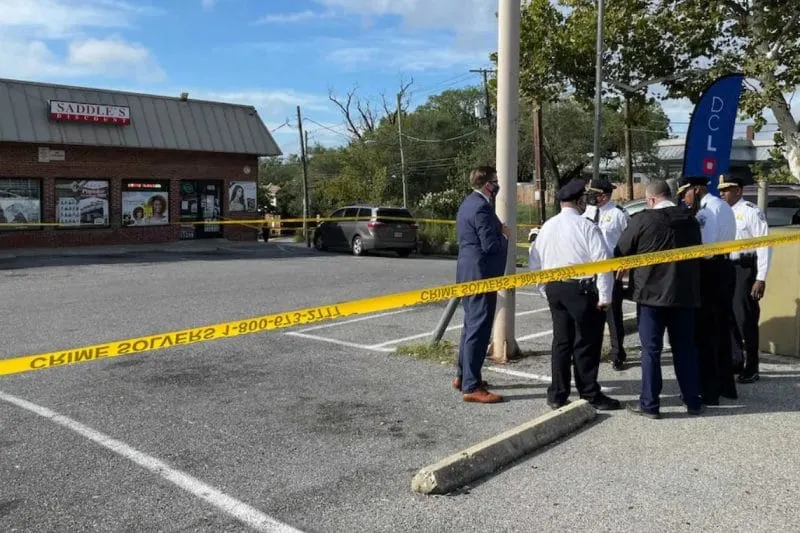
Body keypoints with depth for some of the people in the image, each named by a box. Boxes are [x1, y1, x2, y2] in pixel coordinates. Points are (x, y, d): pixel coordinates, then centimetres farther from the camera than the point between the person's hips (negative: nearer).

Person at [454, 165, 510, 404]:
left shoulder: (469, 203, 13)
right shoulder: (481, 207, -19)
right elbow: (491, 245, -23)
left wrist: (498, 230, 8)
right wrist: (504, 236, -4)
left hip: (469, 272, 11)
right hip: (480, 274, -11)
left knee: (471, 325, 19)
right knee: (479, 329, -6)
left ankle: (463, 376, 29)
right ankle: (471, 387, -2)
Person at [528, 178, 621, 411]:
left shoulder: (547, 227, 7)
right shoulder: (586, 226, -11)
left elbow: (534, 263, 10)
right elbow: (602, 262, -15)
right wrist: (604, 296, -10)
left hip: (554, 289, 6)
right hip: (581, 289, -6)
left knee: (561, 342, 13)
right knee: (586, 344, 5)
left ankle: (557, 395, 18)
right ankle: (589, 394, 14)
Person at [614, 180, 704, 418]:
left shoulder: (643, 220, -12)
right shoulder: (690, 220, 5)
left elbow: (621, 252, -3)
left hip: (651, 292, -5)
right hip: (685, 293, 5)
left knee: (651, 350, 3)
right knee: (685, 347, 14)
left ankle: (649, 404, 8)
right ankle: (693, 401, 21)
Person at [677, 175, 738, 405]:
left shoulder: (708, 209, -14)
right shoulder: (724, 207, 18)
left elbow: (706, 247, -24)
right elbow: (719, 240, 10)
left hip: (710, 272, -10)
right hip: (724, 268, 10)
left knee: (704, 332, -2)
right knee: (721, 329, 17)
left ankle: (708, 391, 4)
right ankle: (726, 385, 28)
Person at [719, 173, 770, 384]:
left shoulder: (751, 211, -11)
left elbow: (764, 246, -14)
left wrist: (761, 279, -17)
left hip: (745, 269, -7)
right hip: (725, 269, 7)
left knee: (745, 319, -2)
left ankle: (751, 369, 11)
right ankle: (735, 362, 28)